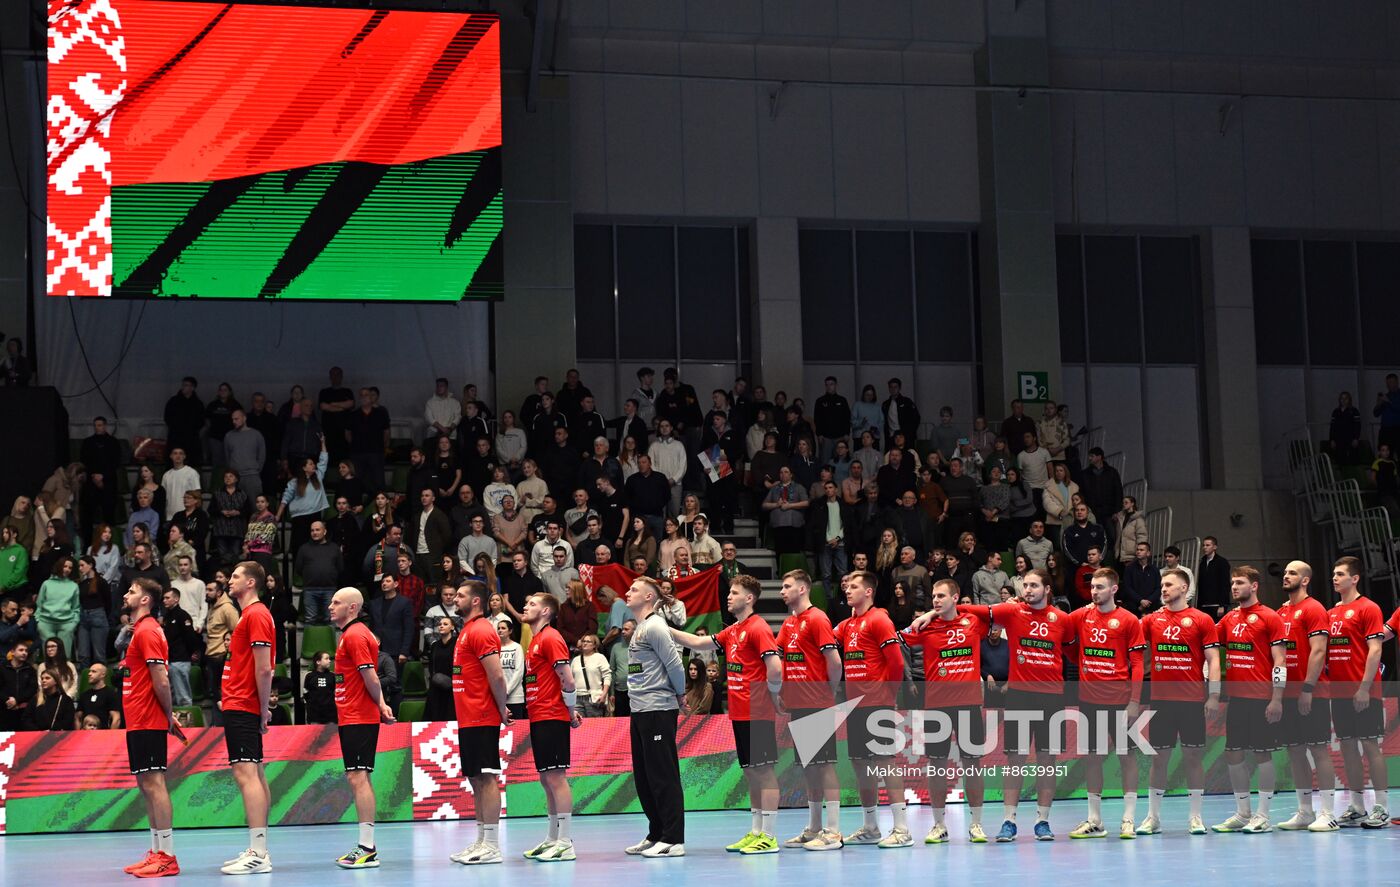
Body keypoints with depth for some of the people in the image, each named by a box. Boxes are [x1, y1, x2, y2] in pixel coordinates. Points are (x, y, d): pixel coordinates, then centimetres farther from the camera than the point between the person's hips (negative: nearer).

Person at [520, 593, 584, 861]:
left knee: (555, 777, -10)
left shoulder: (551, 638, -10)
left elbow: (567, 679, -15)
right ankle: (552, 839, 18)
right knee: (546, 779, 12)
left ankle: (565, 844, -11)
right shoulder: (535, 641, 19)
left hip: (552, 718, -10)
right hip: (538, 718, 10)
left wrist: (571, 711, -7)